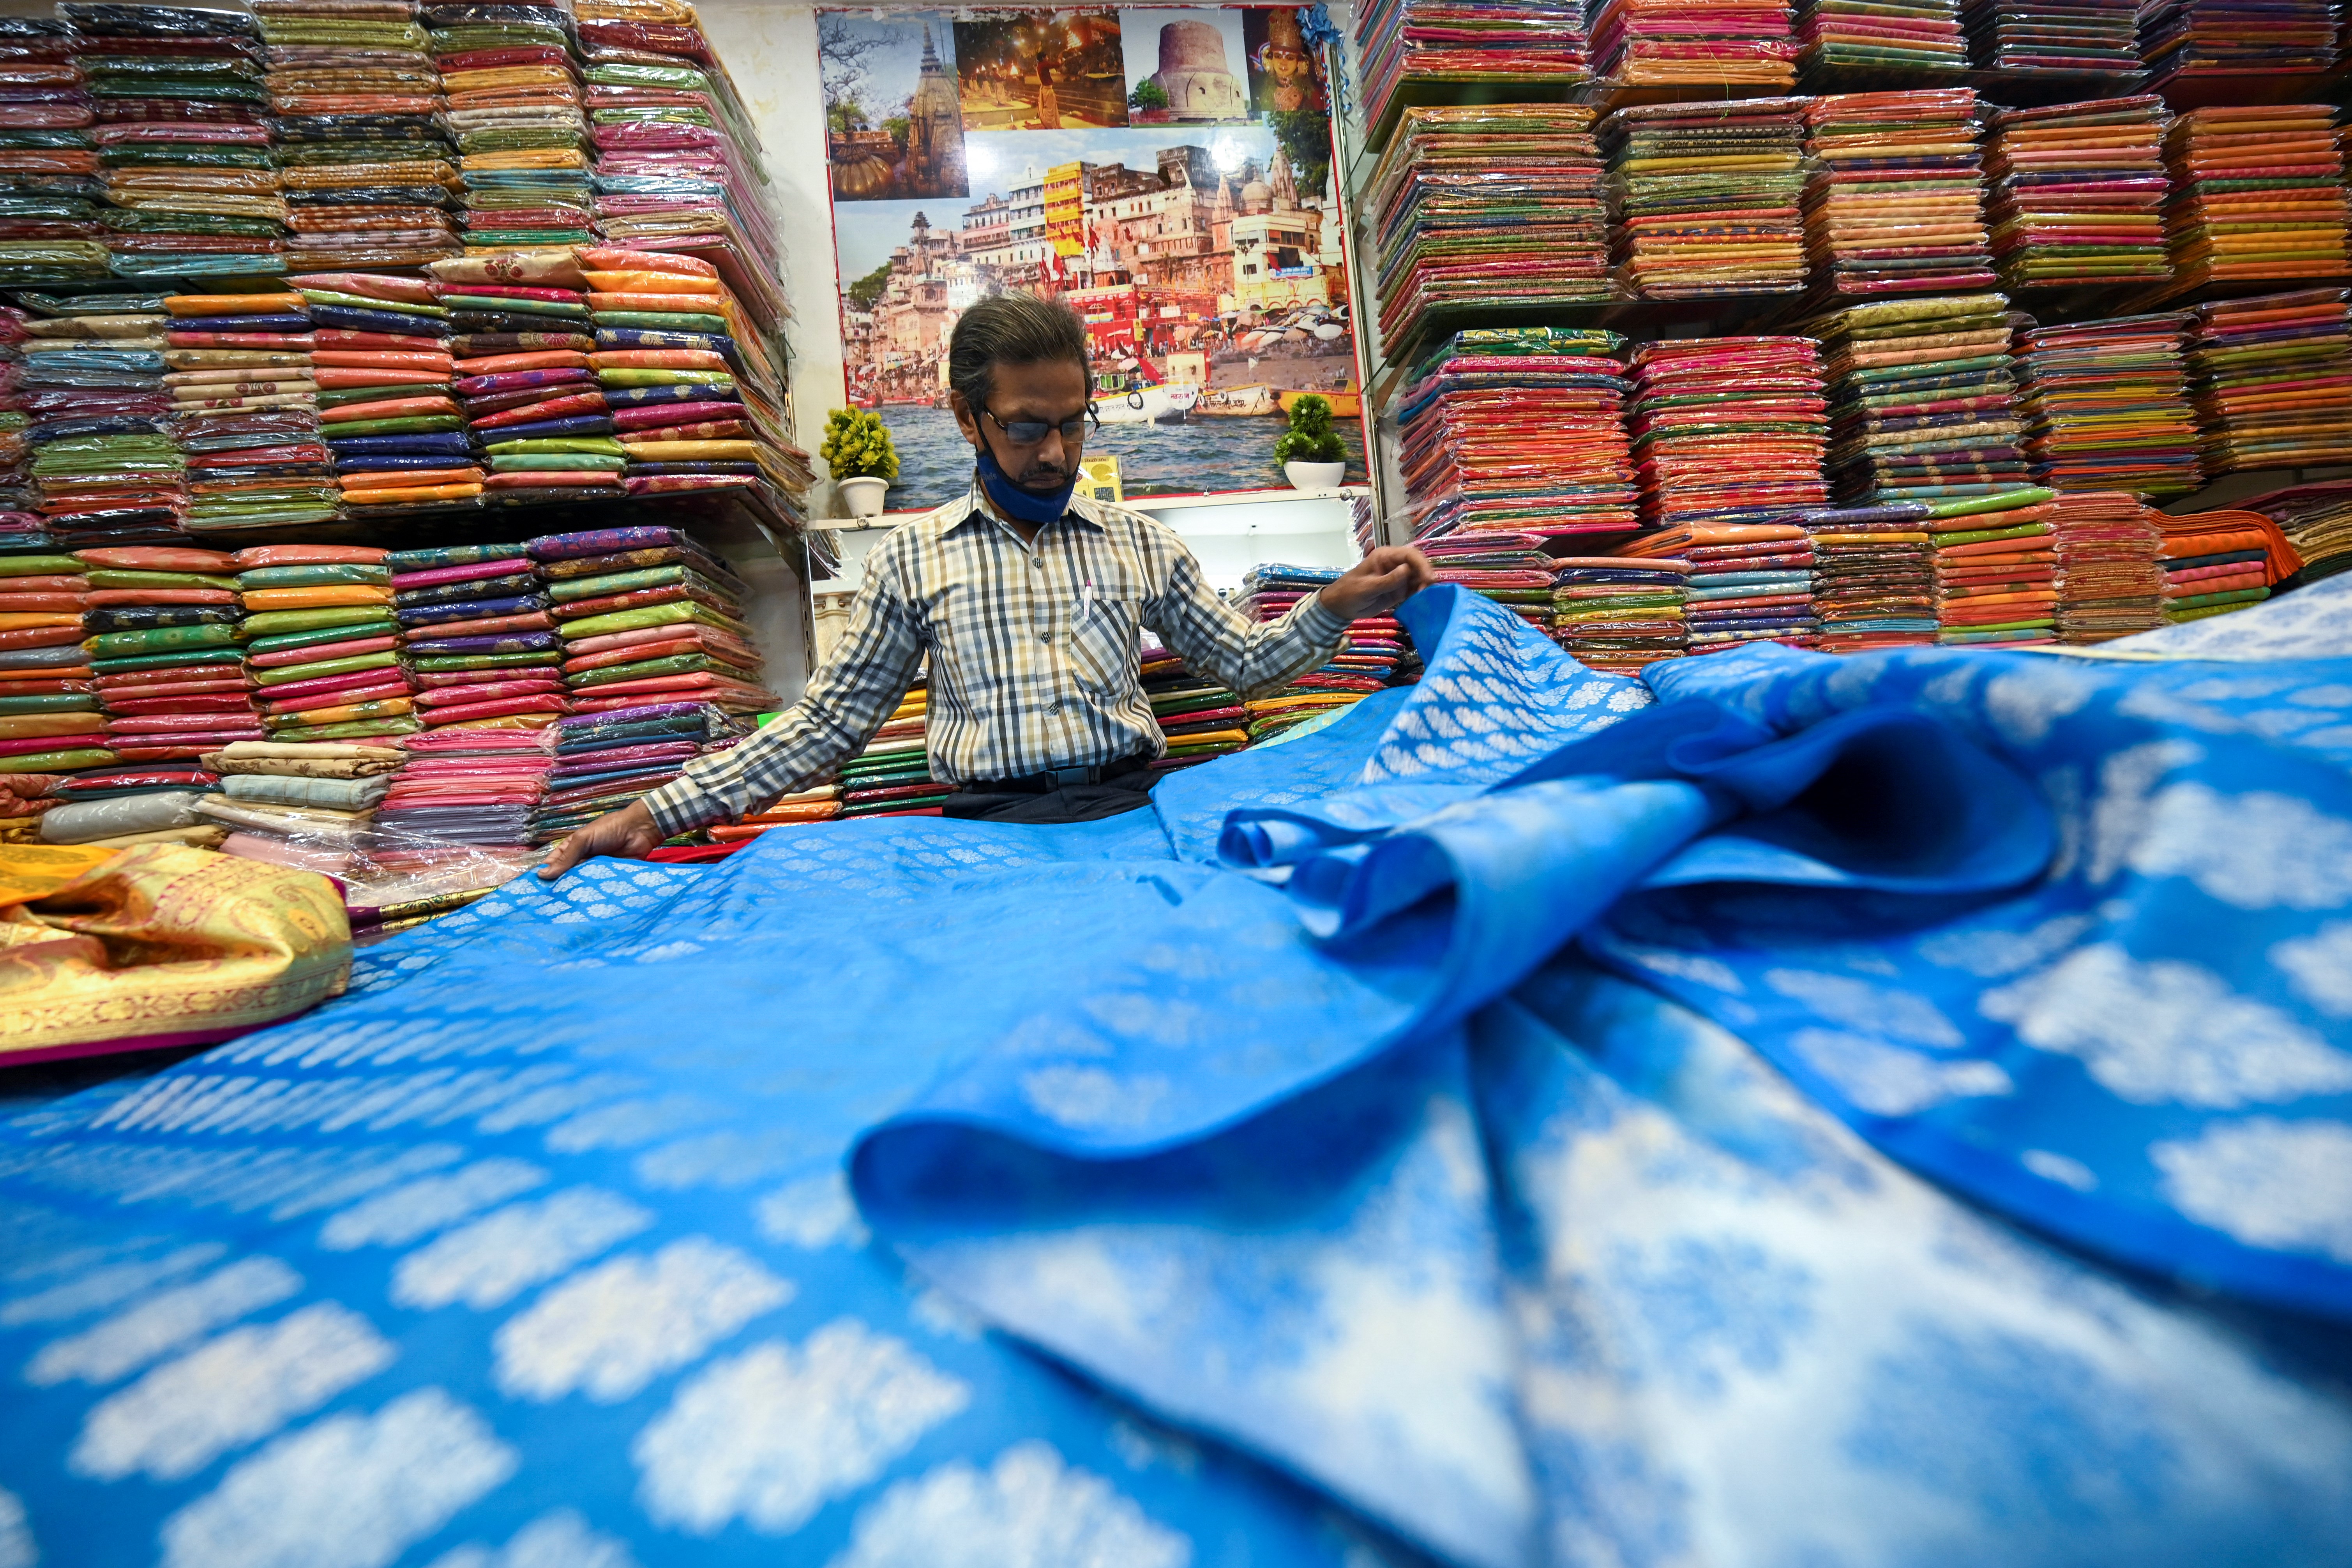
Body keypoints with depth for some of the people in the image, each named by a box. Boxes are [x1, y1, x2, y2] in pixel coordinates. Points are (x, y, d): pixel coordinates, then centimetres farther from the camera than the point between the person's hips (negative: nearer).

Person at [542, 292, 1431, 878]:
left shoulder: (1137, 542, 15)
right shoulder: (913, 558, 12)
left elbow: (1241, 660, 18)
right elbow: (827, 723, 11)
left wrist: (1339, 605, 0)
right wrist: (661, 812, 3)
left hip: (1128, 807, 3)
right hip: (986, 826, -2)